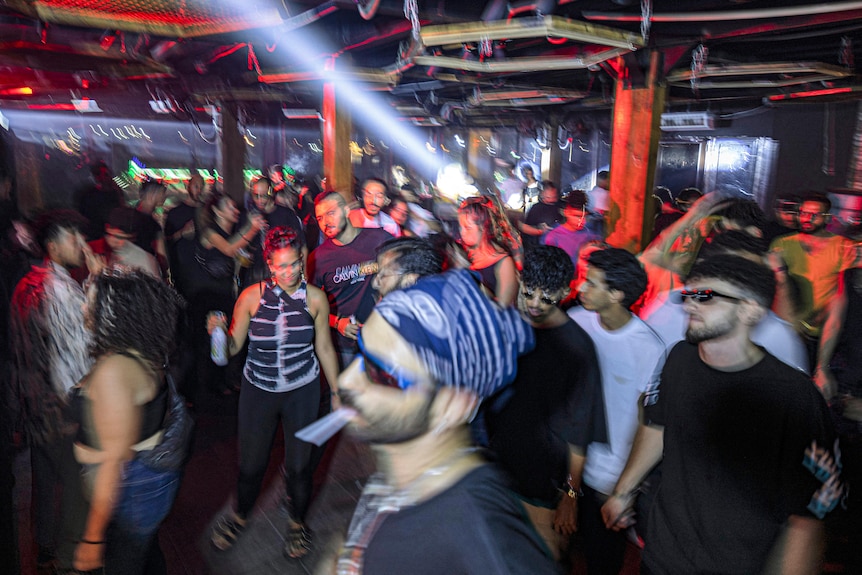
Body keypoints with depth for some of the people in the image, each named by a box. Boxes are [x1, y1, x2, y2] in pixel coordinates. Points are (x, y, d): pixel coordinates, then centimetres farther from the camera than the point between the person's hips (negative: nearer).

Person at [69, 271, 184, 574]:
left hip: (131, 489, -8)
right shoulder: (145, 356, -2)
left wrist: (92, 537, -18)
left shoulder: (112, 371, -29)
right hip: (154, 476, 8)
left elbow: (114, 460, -26)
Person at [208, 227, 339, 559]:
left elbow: (324, 348, 1)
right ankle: (240, 515, 46)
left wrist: (337, 392, 5)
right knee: (251, 461, 13)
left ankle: (297, 521, 40)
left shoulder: (315, 298, -9)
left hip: (302, 391, 0)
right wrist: (219, 333, -26)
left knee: (299, 463, 10)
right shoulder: (252, 296, -11)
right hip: (258, 390, 0)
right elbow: (233, 346, -4)